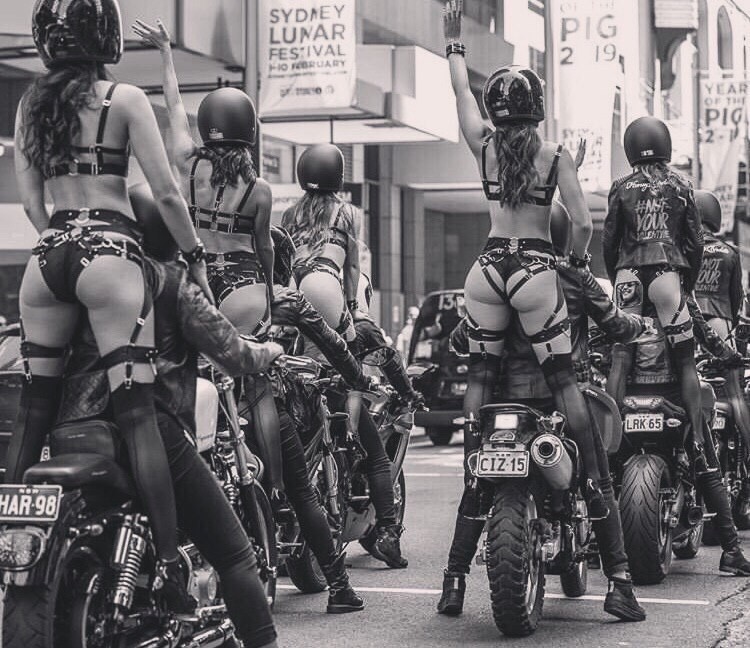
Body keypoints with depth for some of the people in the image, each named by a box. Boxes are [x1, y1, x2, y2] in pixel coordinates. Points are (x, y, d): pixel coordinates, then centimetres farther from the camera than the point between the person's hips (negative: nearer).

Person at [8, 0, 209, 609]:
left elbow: (28, 197, 13)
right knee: (137, 410, -9)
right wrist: (195, 255, 4)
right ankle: (170, 563, -10)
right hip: (108, 252, -5)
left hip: (47, 255, 5)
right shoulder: (124, 98, -3)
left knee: (33, 406, 13)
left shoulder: (30, 103, 12)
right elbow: (166, 192, -6)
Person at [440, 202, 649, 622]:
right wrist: (645, 325, 30)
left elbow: (461, 339, 6)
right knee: (601, 487, 9)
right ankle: (619, 583, 2)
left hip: (510, 395, 1)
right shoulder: (578, 280, 1)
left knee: (477, 489, 13)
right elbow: (617, 327, 8)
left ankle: (455, 583, 10)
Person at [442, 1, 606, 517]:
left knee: (480, 374, 11)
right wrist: (578, 261, 11)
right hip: (535, 269, -3)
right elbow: (584, 223, -9)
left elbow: (463, 91, 19)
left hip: (488, 267, 3)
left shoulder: (484, 146, 3)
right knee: (564, 379, 0)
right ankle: (594, 487, -2)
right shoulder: (556, 156, -4)